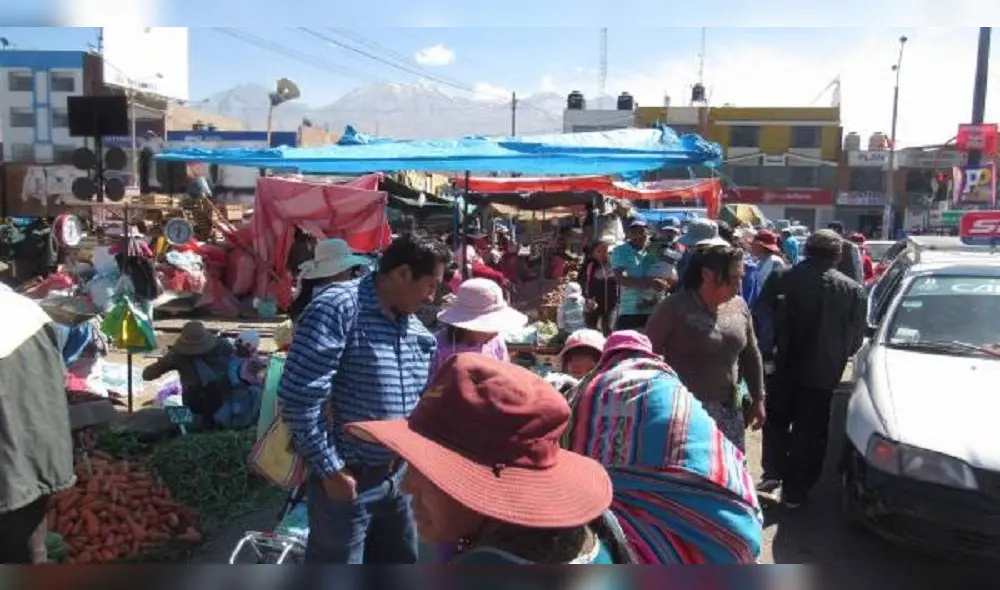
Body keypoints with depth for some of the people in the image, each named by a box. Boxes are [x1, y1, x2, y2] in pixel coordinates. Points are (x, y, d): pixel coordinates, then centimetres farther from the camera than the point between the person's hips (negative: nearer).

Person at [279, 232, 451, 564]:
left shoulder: (416, 328, 6)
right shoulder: (339, 307, -18)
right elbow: (298, 396, -22)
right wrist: (329, 469, -17)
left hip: (398, 477, 7)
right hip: (347, 479, -7)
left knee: (400, 562, 22)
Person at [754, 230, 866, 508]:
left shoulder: (780, 279, -7)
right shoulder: (852, 289, -7)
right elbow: (855, 339, 0)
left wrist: (770, 350, 10)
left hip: (783, 367, 1)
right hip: (822, 372, -1)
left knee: (776, 422, 22)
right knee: (809, 432, 10)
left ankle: (773, 472, 15)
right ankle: (794, 491, 16)